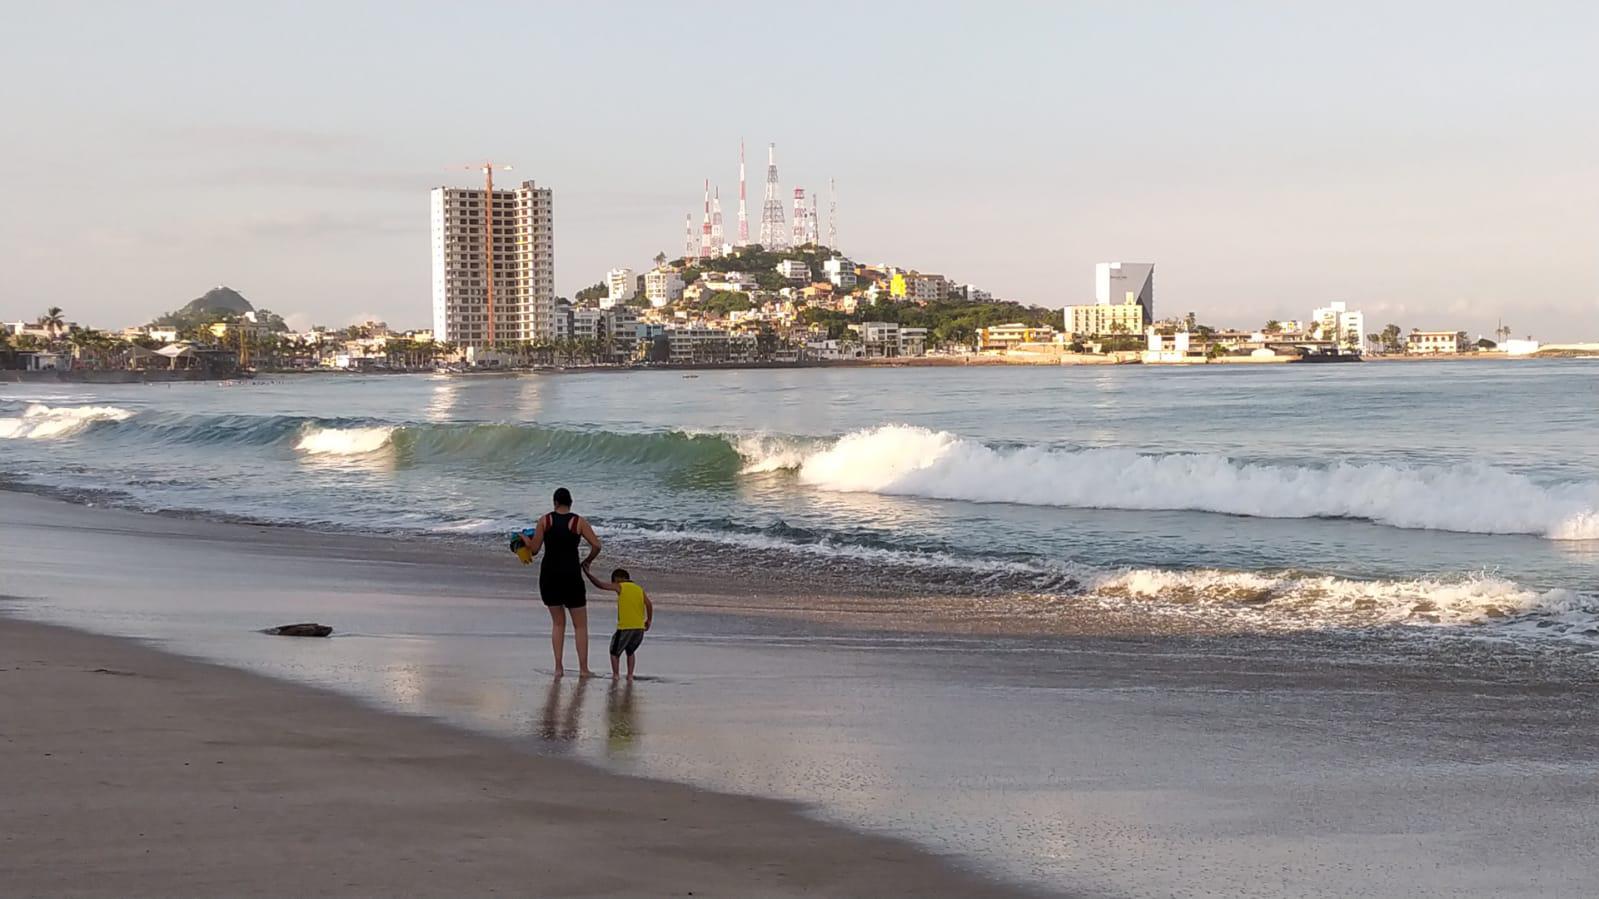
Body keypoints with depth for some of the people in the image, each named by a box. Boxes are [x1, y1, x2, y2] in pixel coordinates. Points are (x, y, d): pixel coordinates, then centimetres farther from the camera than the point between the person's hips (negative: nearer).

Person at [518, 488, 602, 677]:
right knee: (580, 625, 10)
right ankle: (583, 668, 7)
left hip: (548, 574, 2)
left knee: (558, 622, 16)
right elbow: (596, 545, -8)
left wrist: (524, 538, 20)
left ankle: (558, 667, 9)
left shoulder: (545, 520, -1)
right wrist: (587, 561, 10)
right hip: (571, 576, -2)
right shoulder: (579, 521, -3)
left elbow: (534, 549, -1)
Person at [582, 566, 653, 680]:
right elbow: (649, 604, 2)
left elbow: (600, 584, -3)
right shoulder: (639, 589, 14)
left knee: (614, 652, 13)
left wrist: (588, 573, 6)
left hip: (624, 628, -5)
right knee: (630, 652, 24)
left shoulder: (620, 587, 2)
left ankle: (616, 674, 2)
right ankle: (630, 675, 16)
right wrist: (649, 621, 10)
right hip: (640, 628, 5)